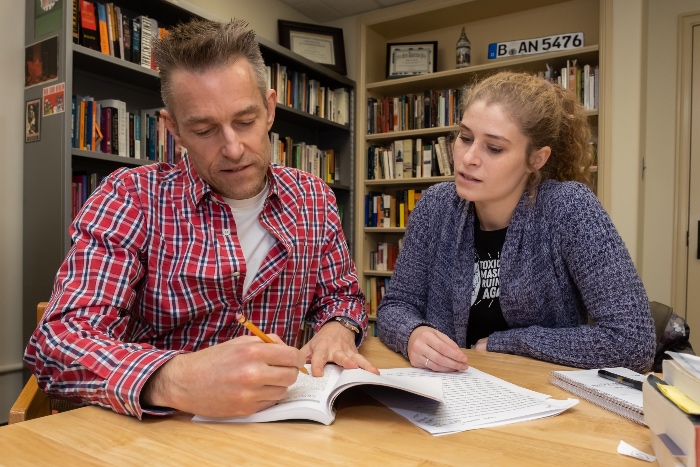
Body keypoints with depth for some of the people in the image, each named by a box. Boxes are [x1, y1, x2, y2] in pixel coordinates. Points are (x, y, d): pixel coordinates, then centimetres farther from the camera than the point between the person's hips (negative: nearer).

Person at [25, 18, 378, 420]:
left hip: (276, 425, 2)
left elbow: (342, 294, 10)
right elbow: (59, 342, -17)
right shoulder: (131, 198, -10)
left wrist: (337, 330, -13)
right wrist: (175, 380, -36)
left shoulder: (314, 198, 0)